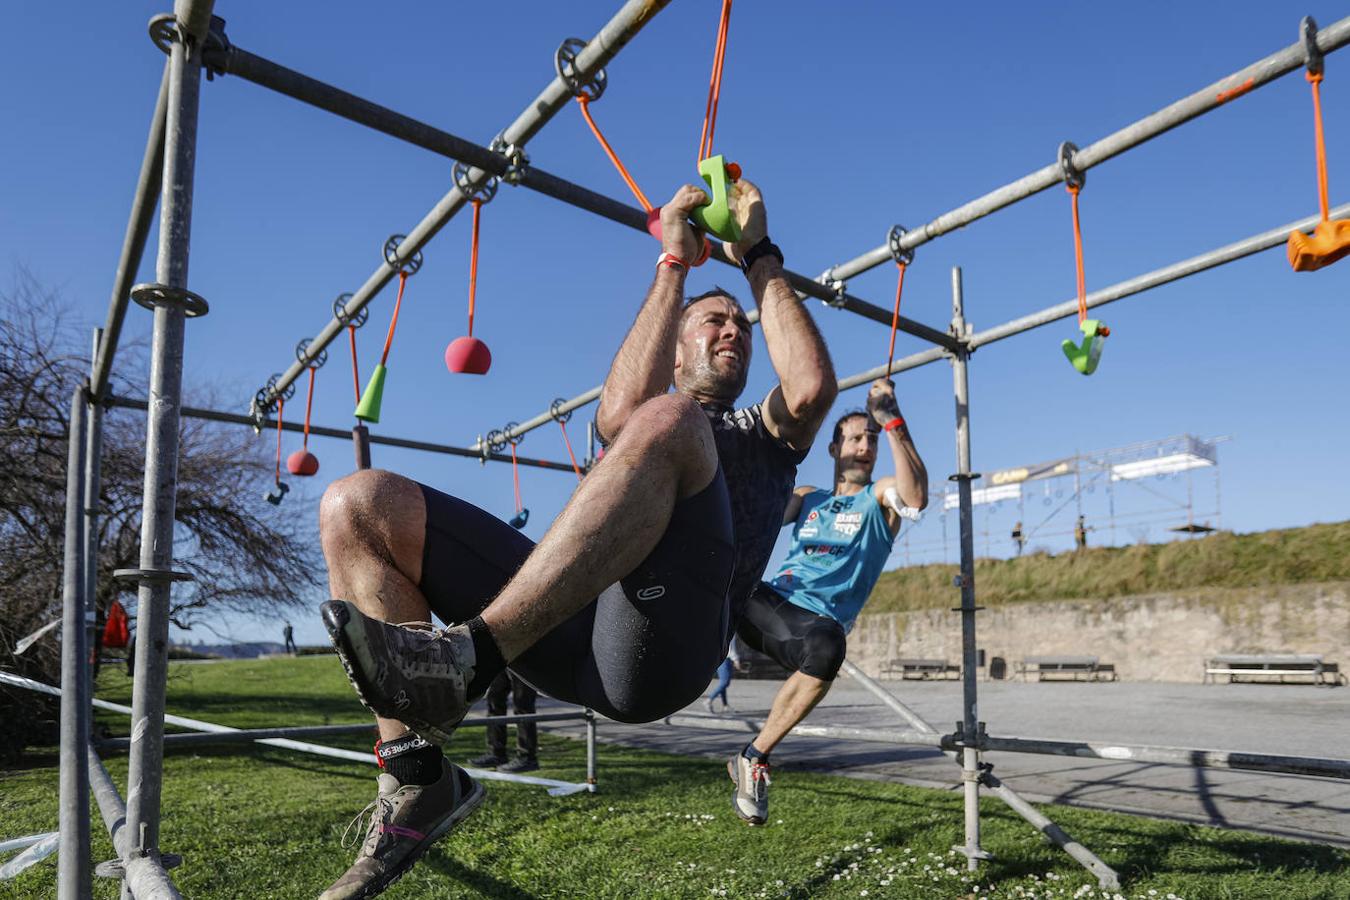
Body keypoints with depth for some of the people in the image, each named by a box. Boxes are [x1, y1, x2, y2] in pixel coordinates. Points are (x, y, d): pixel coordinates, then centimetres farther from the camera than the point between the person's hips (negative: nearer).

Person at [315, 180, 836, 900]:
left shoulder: (768, 433, 31)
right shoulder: (646, 418, 34)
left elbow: (812, 387, 6)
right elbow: (618, 413, 7)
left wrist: (758, 259, 17)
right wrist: (675, 263, 12)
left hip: (664, 639, -3)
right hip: (570, 628, 4)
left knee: (666, 424, -30)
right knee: (357, 504, -7)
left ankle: (465, 660, -38)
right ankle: (415, 775, -15)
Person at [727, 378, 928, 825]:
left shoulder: (880, 498, 11)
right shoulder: (807, 498, 24)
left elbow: (916, 498, -12)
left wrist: (892, 420, -14)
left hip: (815, 619, -3)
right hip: (765, 603, 4)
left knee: (827, 644, -40)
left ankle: (755, 758, -25)